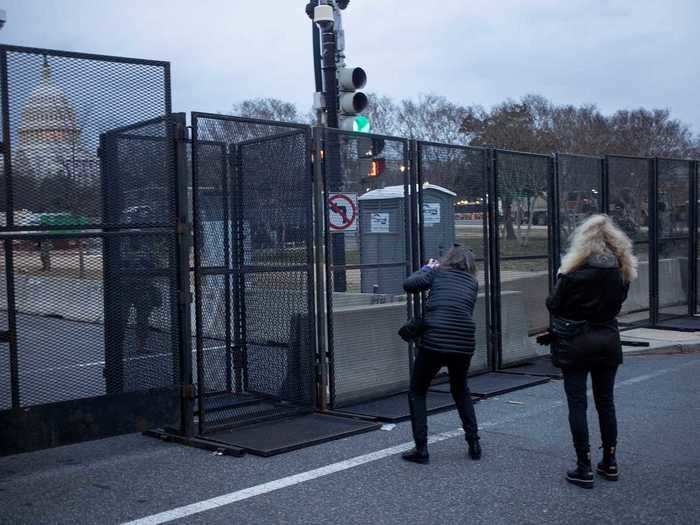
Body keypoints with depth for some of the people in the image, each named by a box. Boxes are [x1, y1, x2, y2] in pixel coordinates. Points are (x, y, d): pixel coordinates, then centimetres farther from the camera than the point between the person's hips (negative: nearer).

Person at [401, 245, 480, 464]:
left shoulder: (438, 273, 6)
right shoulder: (473, 282, 15)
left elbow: (409, 285, -3)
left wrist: (427, 268, 14)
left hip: (434, 341, -3)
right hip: (464, 343, 4)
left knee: (417, 392, 14)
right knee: (461, 390, 27)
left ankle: (421, 449, 6)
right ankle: (474, 444, 21)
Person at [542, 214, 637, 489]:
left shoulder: (576, 270, -16)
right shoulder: (623, 270, 0)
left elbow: (554, 305, -8)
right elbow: (617, 303, 11)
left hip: (576, 342, -5)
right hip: (608, 340, 5)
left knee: (577, 404, 2)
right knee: (605, 402, 15)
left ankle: (584, 468, 3)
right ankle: (609, 462, 23)